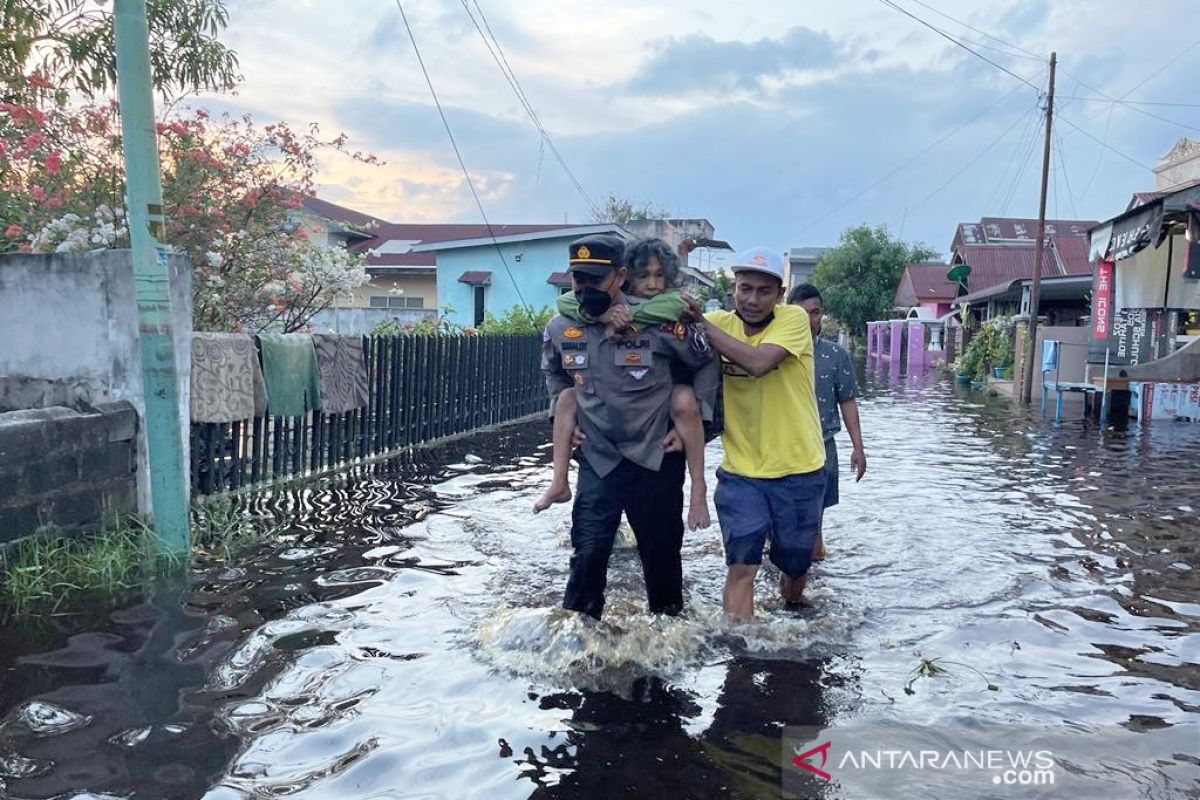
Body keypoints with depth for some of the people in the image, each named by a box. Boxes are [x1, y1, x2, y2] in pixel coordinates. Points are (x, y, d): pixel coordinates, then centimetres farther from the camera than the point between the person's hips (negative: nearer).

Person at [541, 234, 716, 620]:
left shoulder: (658, 322, -18)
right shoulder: (561, 327, -5)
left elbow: (708, 365, -4)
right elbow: (553, 371, 19)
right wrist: (562, 416, 8)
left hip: (656, 458, -2)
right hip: (597, 460, 2)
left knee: (662, 552, 13)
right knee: (588, 552, 1)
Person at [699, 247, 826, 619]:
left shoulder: (794, 319, -13)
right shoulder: (719, 322, -2)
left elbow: (758, 361, -30)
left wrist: (701, 322, -25)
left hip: (798, 470, -1)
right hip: (741, 471, 1)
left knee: (795, 565, 18)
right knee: (741, 567, -8)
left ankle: (792, 611, 50)